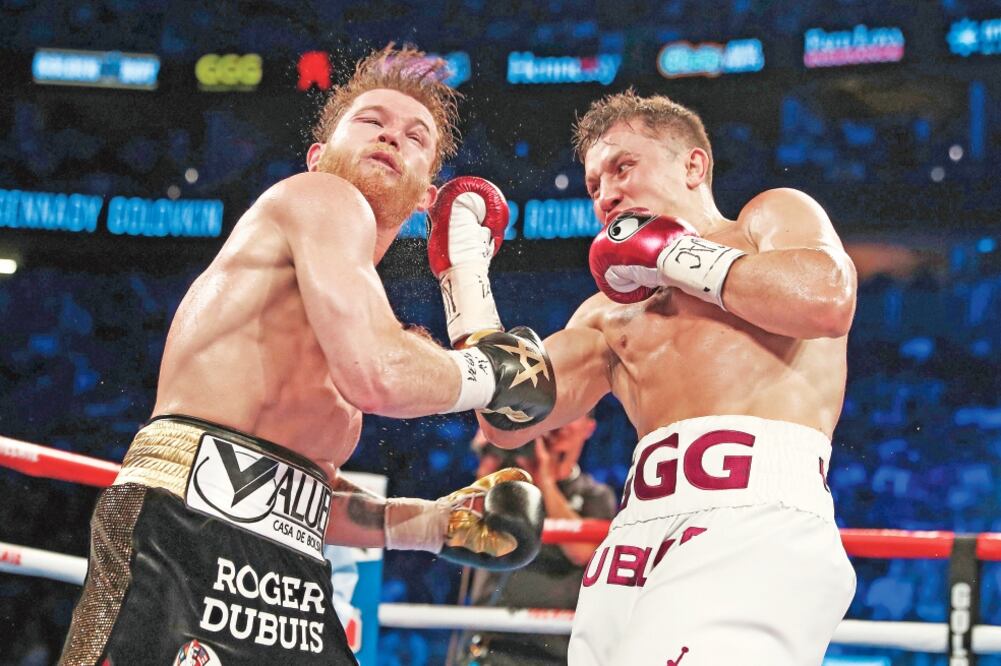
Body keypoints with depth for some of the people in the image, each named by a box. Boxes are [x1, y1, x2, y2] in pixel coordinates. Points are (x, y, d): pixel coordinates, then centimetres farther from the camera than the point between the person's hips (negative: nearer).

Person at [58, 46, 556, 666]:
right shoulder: (322, 197, 3)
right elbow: (375, 376, -16)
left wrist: (432, 522, 20)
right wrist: (491, 372, 2)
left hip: (294, 581, 10)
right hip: (186, 536, -9)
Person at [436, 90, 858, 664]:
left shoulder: (771, 217, 17)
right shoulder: (609, 313, 30)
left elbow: (825, 300, -6)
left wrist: (674, 255, 5)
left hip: (760, 517, -6)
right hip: (640, 538, 6)